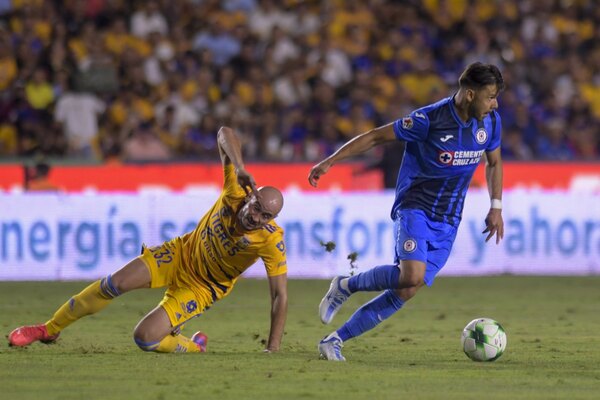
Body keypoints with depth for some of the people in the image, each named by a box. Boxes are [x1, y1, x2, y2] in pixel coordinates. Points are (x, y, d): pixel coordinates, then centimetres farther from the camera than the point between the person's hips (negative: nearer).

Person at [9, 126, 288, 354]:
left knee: (145, 337, -20)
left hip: (203, 287, -3)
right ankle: (49, 330, 5)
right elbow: (225, 134, -23)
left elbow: (280, 296, -23)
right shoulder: (235, 194, -23)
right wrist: (240, 168, -41)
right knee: (118, 282, -15)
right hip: (183, 252, 3)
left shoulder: (271, 240, -30)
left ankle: (193, 347, 12)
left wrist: (273, 349, -26)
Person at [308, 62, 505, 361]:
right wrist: (330, 161, -10)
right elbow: (377, 136, -10)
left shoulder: (490, 122, -1)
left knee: (408, 290, -4)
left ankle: (334, 341, 5)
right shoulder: (430, 119, -18)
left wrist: (496, 207, 10)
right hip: (414, 207, -5)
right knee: (412, 275, -30)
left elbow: (494, 162, 18)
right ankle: (345, 286, -2)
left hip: (447, 220, 5)